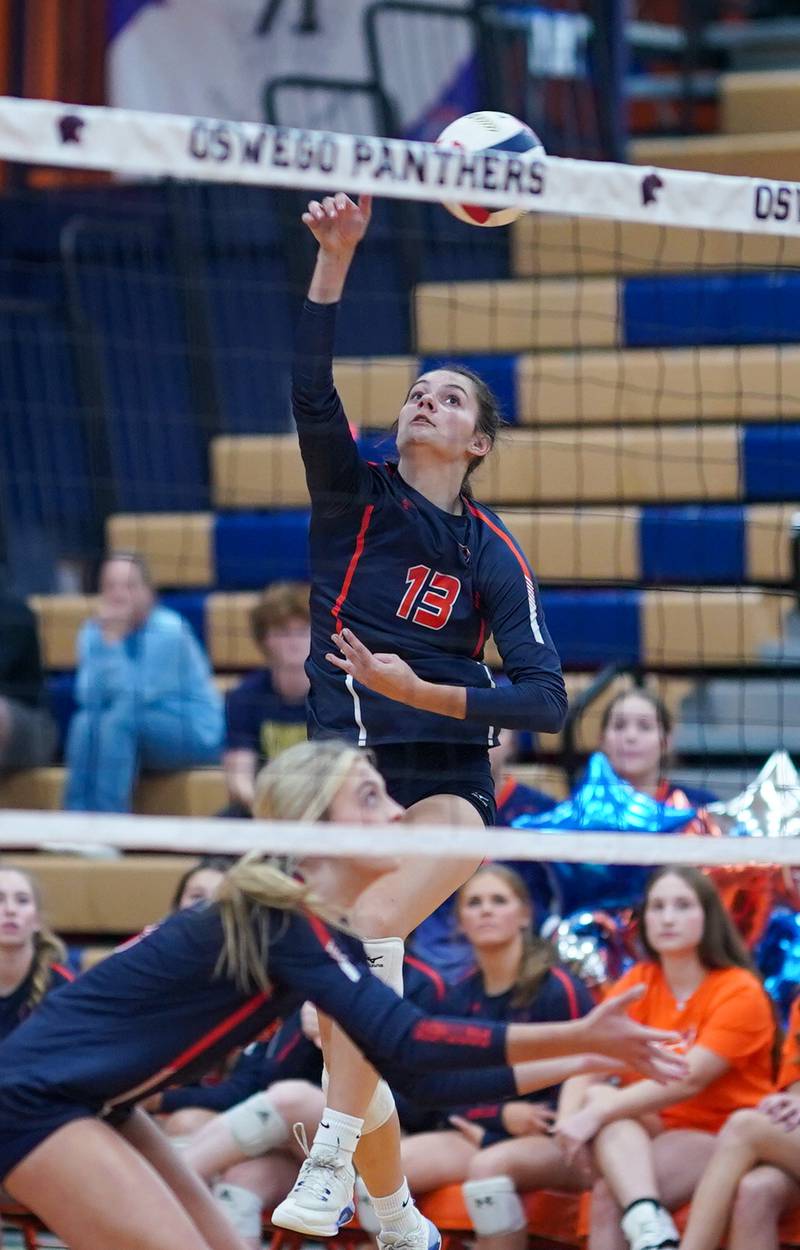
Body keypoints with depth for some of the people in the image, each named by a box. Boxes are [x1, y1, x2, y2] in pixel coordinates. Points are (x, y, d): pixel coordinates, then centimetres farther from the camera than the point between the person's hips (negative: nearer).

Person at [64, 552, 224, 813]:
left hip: (195, 735, -5)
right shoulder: (92, 633, 1)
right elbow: (88, 697, -12)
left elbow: (138, 695, -22)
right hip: (126, 734, 5)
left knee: (120, 717, -32)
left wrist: (114, 640, -24)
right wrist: (106, 634, -19)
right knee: (85, 722, -26)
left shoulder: (169, 630, -16)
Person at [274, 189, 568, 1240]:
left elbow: (546, 699, -6)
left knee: (370, 930, -29)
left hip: (447, 781, -3)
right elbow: (312, 392, -13)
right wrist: (334, 256, -24)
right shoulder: (355, 496, 5)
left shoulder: (493, 555, 0)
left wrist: (422, 691, -18)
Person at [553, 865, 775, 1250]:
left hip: (724, 1141, -5)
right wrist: (570, 1118, -27)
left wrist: (597, 1115, -29)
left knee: (608, 1196, -30)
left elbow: (688, 1080, -21)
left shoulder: (740, 991, -8)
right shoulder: (637, 984, 8)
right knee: (598, 1097, -28)